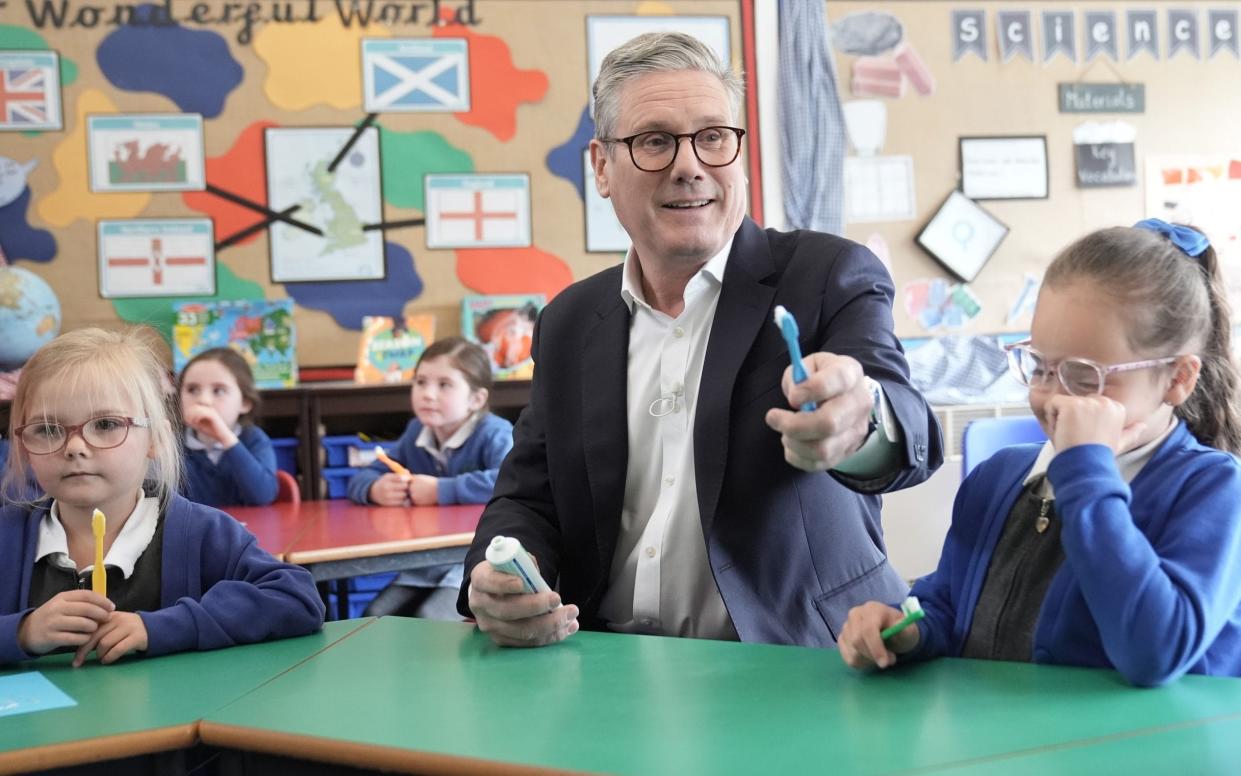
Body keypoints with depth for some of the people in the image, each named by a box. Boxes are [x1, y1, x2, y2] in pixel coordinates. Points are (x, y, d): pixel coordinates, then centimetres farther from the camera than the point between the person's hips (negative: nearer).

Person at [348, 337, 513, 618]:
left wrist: (441, 490, -27)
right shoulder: (416, 433, 8)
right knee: (374, 618, -8)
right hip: (423, 565, 7)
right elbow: (361, 479, 14)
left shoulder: (493, 434, -12)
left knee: (430, 620, -26)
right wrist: (376, 489, -14)